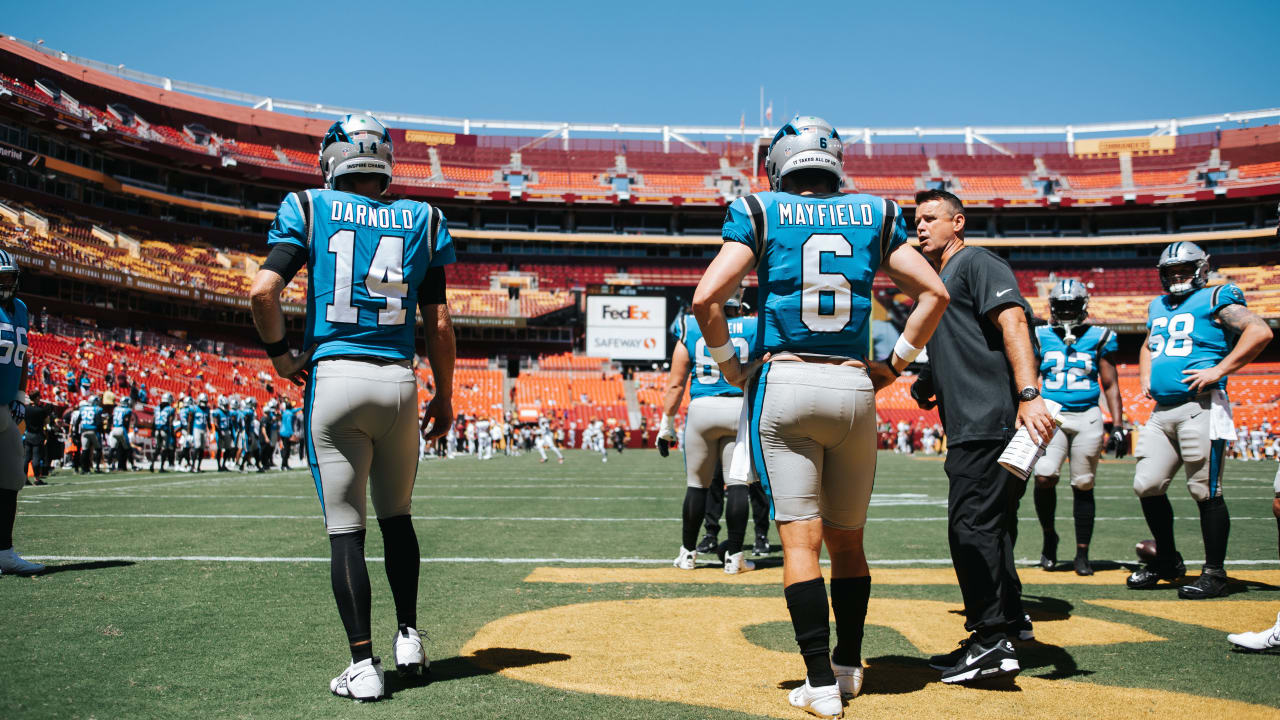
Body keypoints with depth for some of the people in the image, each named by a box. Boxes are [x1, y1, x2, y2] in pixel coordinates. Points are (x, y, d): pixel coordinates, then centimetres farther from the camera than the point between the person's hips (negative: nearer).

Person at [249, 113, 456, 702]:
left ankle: (363, 666, 5)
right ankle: (408, 637, 25)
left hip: (334, 378, -2)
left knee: (346, 529, 3)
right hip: (399, 381, 2)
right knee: (396, 516, 20)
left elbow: (263, 290, -8)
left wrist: (280, 354, 8)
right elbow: (438, 322, 6)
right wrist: (444, 395, 15)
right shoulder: (421, 220, 8)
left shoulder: (309, 209, 3)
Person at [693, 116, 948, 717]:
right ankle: (848, 666, 28)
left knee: (800, 539, -1)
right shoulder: (874, 215, 11)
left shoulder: (760, 213, 3)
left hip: (782, 383, -3)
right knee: (847, 539, 16)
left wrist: (730, 366, 5)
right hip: (854, 387, 3)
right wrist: (894, 365, 13)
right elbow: (934, 292, 9)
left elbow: (706, 298, -8)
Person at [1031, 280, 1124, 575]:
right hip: (1051, 416, 0)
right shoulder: (1041, 338, 8)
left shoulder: (1098, 338, 6)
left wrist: (1117, 425, 3)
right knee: (1044, 476, -18)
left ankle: (1082, 554, 14)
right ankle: (1049, 536, 6)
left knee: (1083, 486, 3)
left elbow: (1110, 385, 10)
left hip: (1087, 418, 0)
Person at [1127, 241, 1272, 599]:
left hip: (1201, 407, -7)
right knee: (1147, 486, 4)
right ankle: (1167, 561, 21)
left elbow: (1261, 331, -14)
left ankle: (1214, 572, 7)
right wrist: (1145, 376, 19)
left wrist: (1218, 370, -17)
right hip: (1162, 411, 7)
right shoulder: (1158, 307, 20)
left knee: (1206, 492, -4)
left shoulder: (1214, 300, -2)